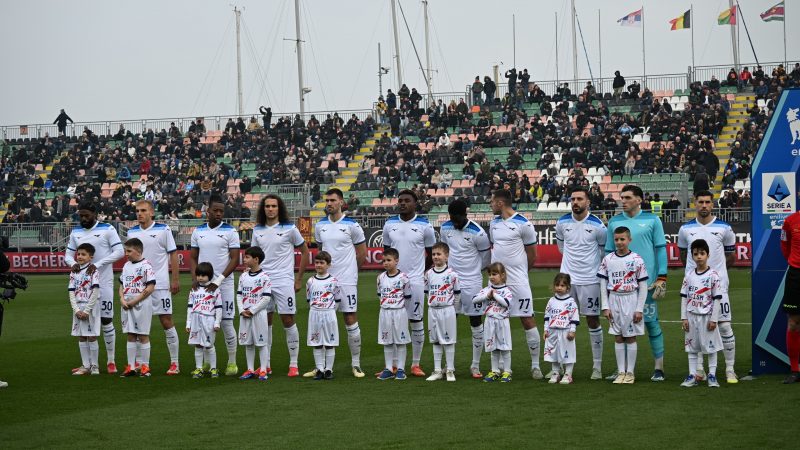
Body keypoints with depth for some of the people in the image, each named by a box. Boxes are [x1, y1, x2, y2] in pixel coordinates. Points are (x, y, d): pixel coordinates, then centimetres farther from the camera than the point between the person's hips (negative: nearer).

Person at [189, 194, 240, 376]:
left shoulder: (230, 231, -3)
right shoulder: (198, 231, 9)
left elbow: (235, 259, -6)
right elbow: (192, 257, 13)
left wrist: (219, 280, -14)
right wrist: (195, 277, -4)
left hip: (224, 284, -3)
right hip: (203, 284, 3)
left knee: (226, 323, -2)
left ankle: (232, 362, 7)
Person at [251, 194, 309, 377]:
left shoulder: (289, 229, -2)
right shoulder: (257, 231, 9)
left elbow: (305, 252, 4)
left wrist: (299, 279, 2)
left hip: (284, 281, -4)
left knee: (288, 320, -4)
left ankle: (293, 364, 2)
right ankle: (265, 365, 13)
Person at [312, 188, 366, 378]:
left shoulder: (351, 225, -6)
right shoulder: (320, 226, 7)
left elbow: (362, 252, 3)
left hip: (347, 281, -4)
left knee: (351, 320, -2)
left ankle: (356, 364, 6)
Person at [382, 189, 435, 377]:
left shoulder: (424, 226, -3)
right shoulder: (390, 224, 6)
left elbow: (431, 253, 6)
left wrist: (423, 272, 8)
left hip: (415, 280, -3)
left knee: (416, 322, 2)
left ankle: (416, 364, 10)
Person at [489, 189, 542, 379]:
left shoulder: (523, 224, -9)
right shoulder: (494, 223, 10)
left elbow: (532, 256, -2)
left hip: (518, 281, -6)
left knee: (527, 320, -3)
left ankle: (535, 365, 3)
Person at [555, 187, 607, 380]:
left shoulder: (597, 226, -8)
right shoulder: (562, 223, 1)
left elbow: (605, 251, 7)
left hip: (589, 280, -3)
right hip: (566, 277, 3)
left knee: (593, 321, 3)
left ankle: (597, 367, 10)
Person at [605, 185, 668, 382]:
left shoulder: (652, 220, 2)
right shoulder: (614, 222, 9)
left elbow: (660, 249, 1)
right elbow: (609, 252, 13)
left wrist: (661, 278, -5)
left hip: (647, 281, -3)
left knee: (651, 322, -2)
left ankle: (659, 368, 4)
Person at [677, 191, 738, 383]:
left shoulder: (724, 228, 1)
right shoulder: (686, 229, 6)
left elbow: (731, 256, 11)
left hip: (718, 284, -2)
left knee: (725, 326, -5)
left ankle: (730, 370, 2)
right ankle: (698, 369, 14)